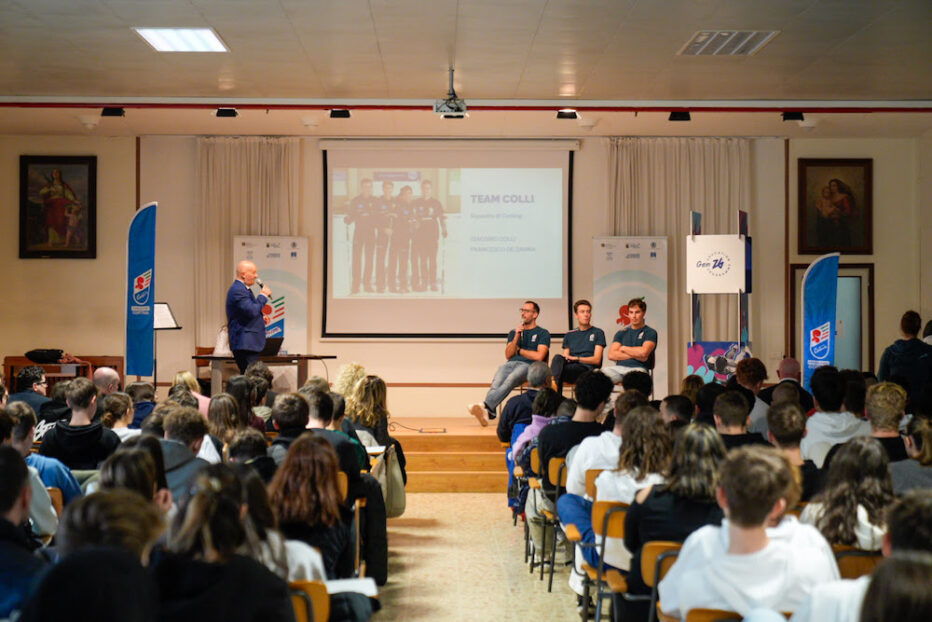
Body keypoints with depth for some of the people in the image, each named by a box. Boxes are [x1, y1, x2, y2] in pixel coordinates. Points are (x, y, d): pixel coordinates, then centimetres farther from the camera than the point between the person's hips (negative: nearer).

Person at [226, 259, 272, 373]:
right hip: (245, 344, -11)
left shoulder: (243, 289, 19)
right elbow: (251, 311, -24)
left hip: (249, 344, 11)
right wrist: (263, 295, -11)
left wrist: (261, 319, 11)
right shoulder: (237, 290, -14)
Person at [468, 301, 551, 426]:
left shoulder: (543, 333, 15)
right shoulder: (514, 332, 29)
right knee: (496, 382, -32)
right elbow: (508, 355, 16)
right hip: (511, 364, 4)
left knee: (510, 379, -37)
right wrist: (517, 336, 5)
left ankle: (485, 405, -58)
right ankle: (488, 413, -55)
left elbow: (539, 356, 0)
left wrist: (519, 350, 10)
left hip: (528, 366, -4)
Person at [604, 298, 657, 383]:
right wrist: (635, 355, -1)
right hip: (619, 368, 4)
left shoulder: (650, 332, 11)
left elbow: (644, 352, -7)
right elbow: (611, 355, 9)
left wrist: (623, 348, 8)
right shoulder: (621, 333, 23)